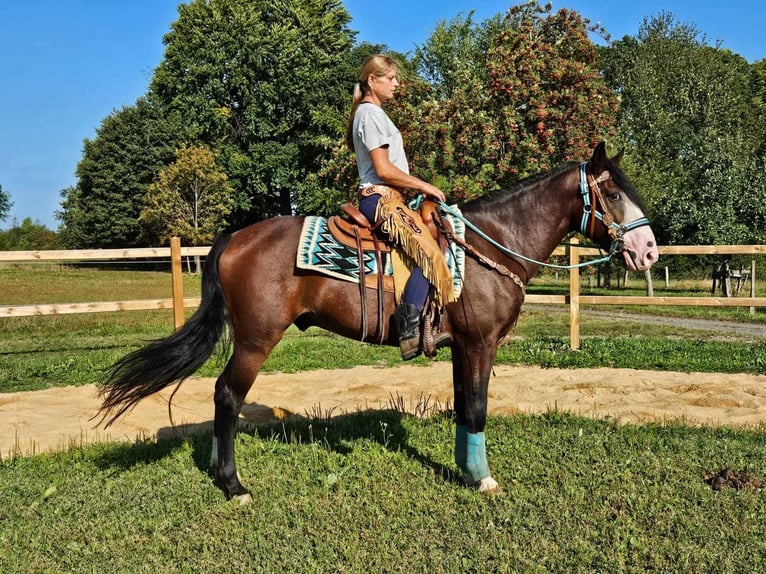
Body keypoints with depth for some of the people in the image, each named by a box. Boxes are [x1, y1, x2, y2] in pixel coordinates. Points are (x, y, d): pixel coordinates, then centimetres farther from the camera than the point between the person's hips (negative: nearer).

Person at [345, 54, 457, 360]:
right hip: (381, 199, -11)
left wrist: (419, 188, 12)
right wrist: (424, 186, -9)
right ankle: (410, 332, -28)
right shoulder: (371, 113, -10)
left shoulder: (373, 113, 23)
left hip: (387, 197, 11)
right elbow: (384, 169, -18)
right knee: (428, 252, -24)